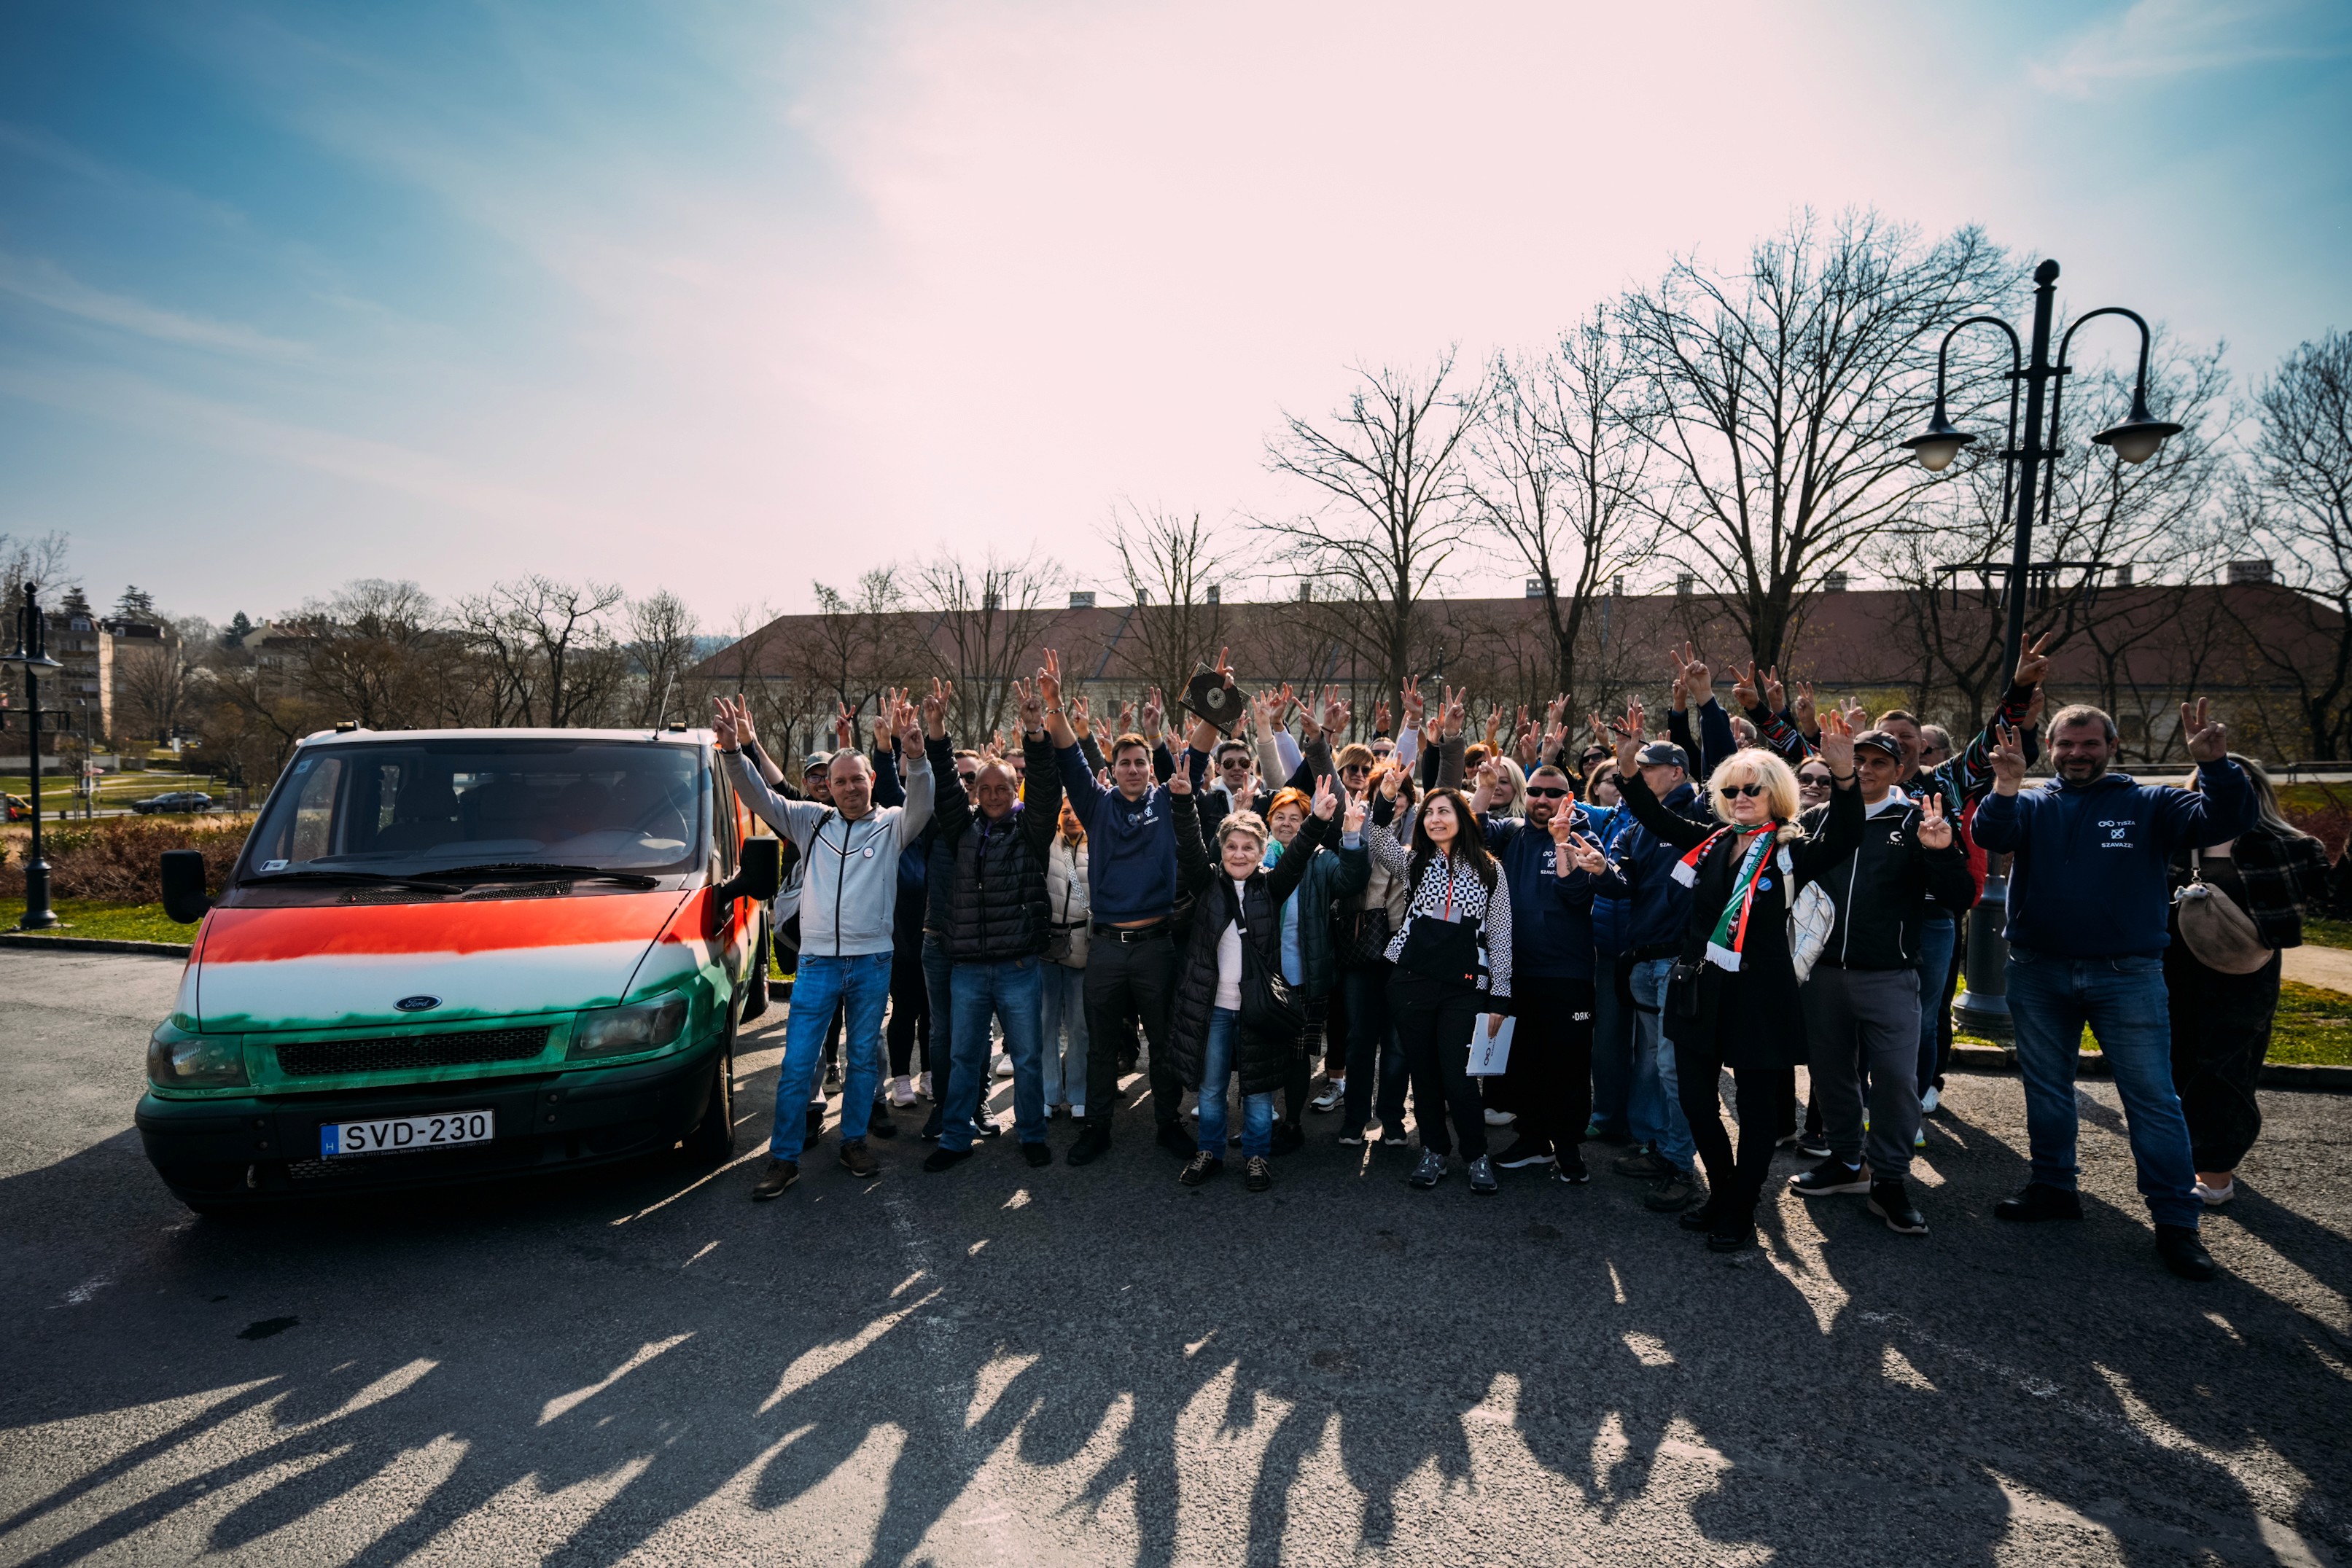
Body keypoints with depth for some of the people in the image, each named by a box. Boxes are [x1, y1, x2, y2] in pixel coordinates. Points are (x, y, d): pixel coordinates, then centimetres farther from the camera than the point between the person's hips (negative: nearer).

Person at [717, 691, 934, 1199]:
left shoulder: (892, 824, 1)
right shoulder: (812, 820, 6)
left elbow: (921, 805, -18)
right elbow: (761, 798, 0)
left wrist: (916, 758, -37)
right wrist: (733, 753, -16)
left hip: (872, 961, 0)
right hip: (817, 960, 1)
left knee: (864, 1057, 12)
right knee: (797, 1063, 1)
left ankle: (853, 1141, 28)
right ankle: (784, 1158, 12)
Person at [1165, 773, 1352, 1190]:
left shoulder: (1271, 887, 2)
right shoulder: (1207, 883, 2)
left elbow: (1297, 856, -12)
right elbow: (1189, 847, -12)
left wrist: (1319, 822, -30)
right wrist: (1183, 801, -28)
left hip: (1258, 1002, 0)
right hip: (1211, 1003, 1)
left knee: (1259, 1086, 10)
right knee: (1210, 1085, 12)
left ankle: (1257, 1156, 26)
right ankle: (1210, 1152, 30)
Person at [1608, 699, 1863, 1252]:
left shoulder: (1793, 851, -7)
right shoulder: (1711, 842, 7)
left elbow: (1845, 836, -24)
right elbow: (1654, 815, 7)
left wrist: (1843, 775, -39)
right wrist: (1629, 765, -7)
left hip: (1759, 995, -5)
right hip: (1700, 992, 5)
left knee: (1758, 1108, 7)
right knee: (1695, 1099, 13)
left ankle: (1739, 1212, 24)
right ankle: (1722, 1193, 34)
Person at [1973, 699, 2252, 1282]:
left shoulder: (2148, 804, 3)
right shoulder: (2032, 805, 5)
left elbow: (2225, 822, -10)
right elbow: (1991, 836, -15)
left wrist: (2216, 767, -27)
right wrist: (2005, 790, -34)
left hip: (2126, 976, -2)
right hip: (2039, 975, 2)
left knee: (2153, 1098, 1)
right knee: (2046, 1090, 13)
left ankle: (2176, 1221, 10)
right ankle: (2054, 1188, 28)